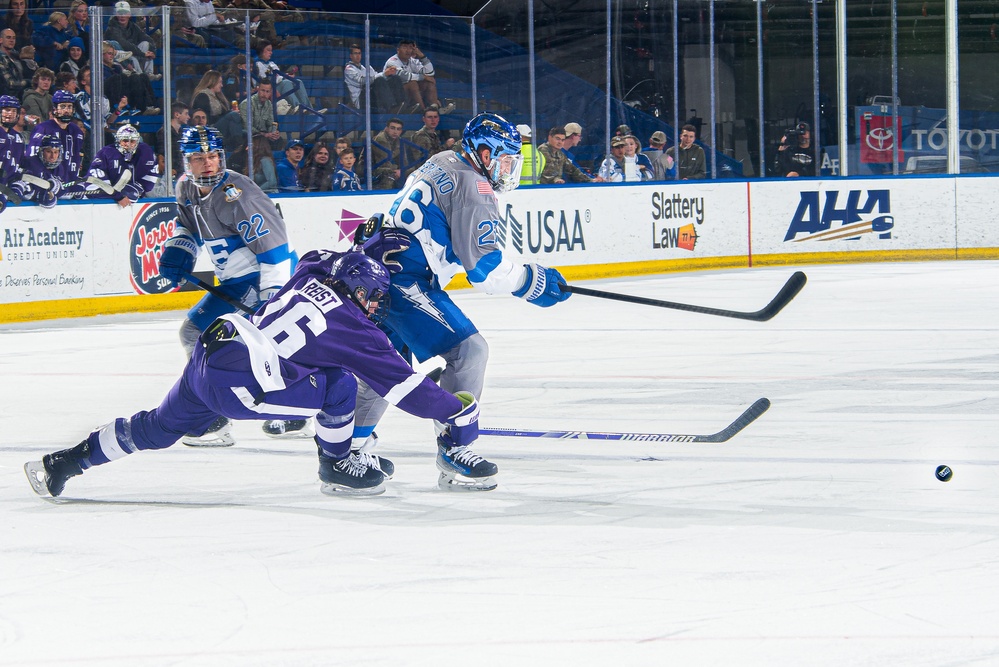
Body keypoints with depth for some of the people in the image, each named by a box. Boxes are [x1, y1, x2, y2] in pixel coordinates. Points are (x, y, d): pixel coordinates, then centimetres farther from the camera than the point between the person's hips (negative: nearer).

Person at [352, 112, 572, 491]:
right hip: (405, 280, -11)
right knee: (467, 350, -12)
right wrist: (531, 281, -7)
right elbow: (484, 266, -16)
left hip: (375, 266, 11)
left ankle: (354, 441, 36)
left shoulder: (441, 164, 17)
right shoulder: (474, 188, -12)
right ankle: (452, 452, -11)